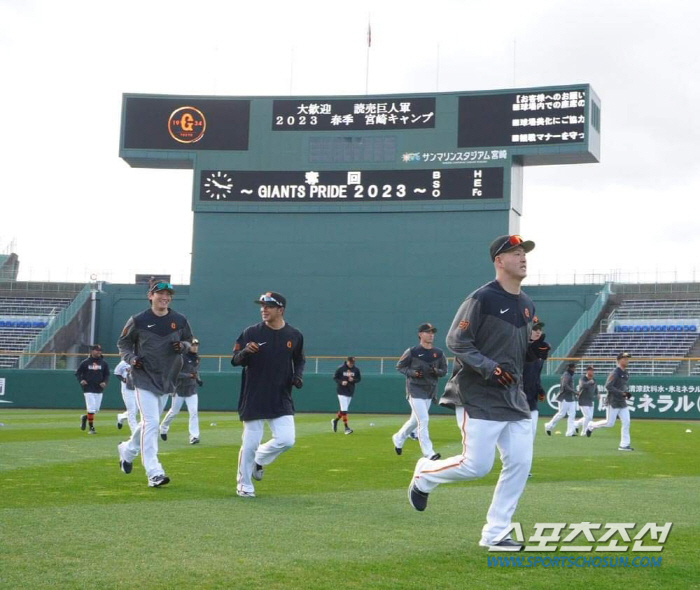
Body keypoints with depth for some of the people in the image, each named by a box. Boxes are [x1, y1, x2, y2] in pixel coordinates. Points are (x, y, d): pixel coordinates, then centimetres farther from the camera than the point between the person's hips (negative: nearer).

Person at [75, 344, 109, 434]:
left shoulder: (104, 363, 6)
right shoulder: (85, 362, -2)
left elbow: (107, 374, 12)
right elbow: (77, 373, 4)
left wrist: (105, 382, -7)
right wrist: (81, 380, -14)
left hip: (99, 390, 4)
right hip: (88, 389, -4)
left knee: (96, 409, 8)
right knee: (91, 409, -9)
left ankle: (85, 417, 37)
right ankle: (91, 428, 1)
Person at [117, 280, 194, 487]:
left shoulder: (180, 320, 2)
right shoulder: (138, 321, -6)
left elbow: (189, 341, 15)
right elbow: (123, 343, 6)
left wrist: (183, 346, -8)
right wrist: (131, 358, -13)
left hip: (167, 379, 5)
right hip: (144, 378, -5)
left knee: (149, 423, 17)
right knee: (150, 422, -14)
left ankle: (127, 450, 43)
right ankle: (154, 472, -16)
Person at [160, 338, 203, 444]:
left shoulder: (196, 358, 6)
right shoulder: (181, 357, -17)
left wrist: (198, 379, 1)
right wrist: (189, 375, -30)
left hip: (192, 389, 5)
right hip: (179, 389, -5)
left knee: (193, 412, -8)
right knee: (174, 411, 9)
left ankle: (194, 436, -9)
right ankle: (163, 427, 36)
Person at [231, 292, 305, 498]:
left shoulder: (294, 336, 4)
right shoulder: (251, 333, -3)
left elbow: (300, 360, 18)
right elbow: (235, 360, -2)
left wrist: (298, 375, -2)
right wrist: (245, 352, -24)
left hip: (281, 399, 2)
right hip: (254, 399, -2)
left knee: (286, 440, -7)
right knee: (250, 443, 0)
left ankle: (258, 460, 22)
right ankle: (244, 485, 18)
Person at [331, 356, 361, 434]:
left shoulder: (356, 369, 1)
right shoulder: (340, 369, -9)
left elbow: (359, 379, 9)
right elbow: (335, 378, -3)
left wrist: (353, 380, -12)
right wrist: (341, 382, -20)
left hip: (350, 392, 5)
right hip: (342, 391, -5)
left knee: (343, 409, 13)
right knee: (344, 410, -10)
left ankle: (335, 421, 36)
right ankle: (346, 428, -9)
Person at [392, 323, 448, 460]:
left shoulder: (438, 353, 5)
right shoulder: (412, 351, -8)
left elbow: (444, 370, 11)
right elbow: (399, 366, 0)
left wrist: (436, 371, -12)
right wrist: (412, 372, -17)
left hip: (430, 391, 6)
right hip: (415, 389, -6)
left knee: (415, 420, 17)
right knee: (423, 420, -15)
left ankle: (398, 438, 42)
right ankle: (428, 453, -15)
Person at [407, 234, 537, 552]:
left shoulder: (527, 305, 14)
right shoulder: (482, 298, -11)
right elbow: (456, 341, -13)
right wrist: (488, 367, -22)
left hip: (514, 397, 8)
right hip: (478, 397, -8)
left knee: (520, 463, 0)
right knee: (476, 465, -10)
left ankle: (494, 535, 9)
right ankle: (424, 474, 20)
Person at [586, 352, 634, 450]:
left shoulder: (626, 373, 11)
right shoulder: (615, 373, -15)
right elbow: (608, 386, -21)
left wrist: (627, 393, 5)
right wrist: (621, 393, -23)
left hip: (622, 402, 8)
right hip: (613, 402, -8)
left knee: (626, 422, 0)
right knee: (609, 423, -4)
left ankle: (624, 445, 4)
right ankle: (591, 426, 20)